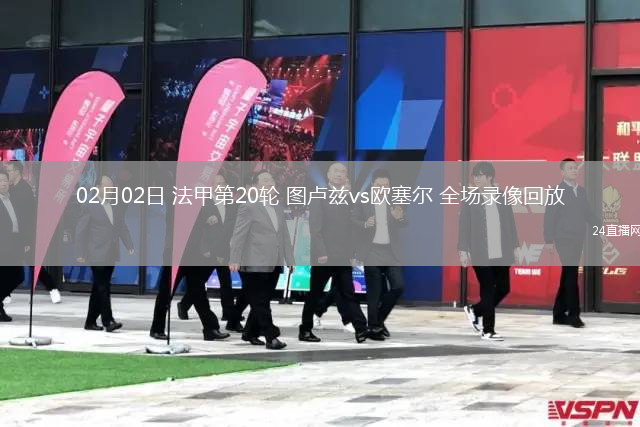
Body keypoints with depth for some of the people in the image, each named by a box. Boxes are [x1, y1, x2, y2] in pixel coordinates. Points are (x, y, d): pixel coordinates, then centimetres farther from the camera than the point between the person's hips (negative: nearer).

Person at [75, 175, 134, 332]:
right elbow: (80, 231, -6)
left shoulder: (117, 207, 13)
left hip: (111, 255, 6)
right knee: (103, 288, -11)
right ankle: (108, 321, -13)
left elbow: (122, 228, 14)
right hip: (97, 255, -6)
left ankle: (91, 322, 17)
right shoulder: (90, 207, -5)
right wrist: (80, 254, -11)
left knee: (99, 289, 10)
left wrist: (129, 246, 1)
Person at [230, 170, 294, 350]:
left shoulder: (278, 208, 18)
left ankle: (250, 333, 26)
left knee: (263, 302, 12)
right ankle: (271, 338, -6)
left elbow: (285, 236, 18)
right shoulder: (248, 207, -4)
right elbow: (238, 235, -11)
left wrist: (290, 259, 12)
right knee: (260, 303, -5)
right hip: (255, 266, -7)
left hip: (273, 266, 7)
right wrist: (235, 260, -20)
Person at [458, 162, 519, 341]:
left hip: (501, 254, 4)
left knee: (503, 288, 5)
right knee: (488, 291, -3)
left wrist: (515, 247, 7)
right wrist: (463, 251, -9)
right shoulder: (469, 202, 0)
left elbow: (511, 224, 11)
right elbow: (464, 228, -2)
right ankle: (488, 330, 7)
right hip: (481, 255, -4)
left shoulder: (503, 199, 7)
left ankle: (475, 310, 27)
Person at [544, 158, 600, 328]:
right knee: (571, 275, -11)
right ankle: (573, 314, -9)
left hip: (577, 239, 7)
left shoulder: (581, 191, 13)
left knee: (567, 276, 10)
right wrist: (549, 240, -16)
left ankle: (559, 314, 17)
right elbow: (549, 217, -10)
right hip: (564, 239, -7)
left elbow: (589, 213, 13)